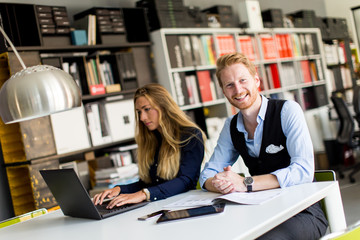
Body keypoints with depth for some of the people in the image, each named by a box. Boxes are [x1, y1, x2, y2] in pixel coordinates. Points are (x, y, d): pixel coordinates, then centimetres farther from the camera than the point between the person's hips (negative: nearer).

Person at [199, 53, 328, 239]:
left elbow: (303, 170, -21)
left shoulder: (288, 111, -10)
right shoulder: (230, 126, 8)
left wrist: (246, 183, -26)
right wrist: (219, 184, -17)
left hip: (303, 211, -4)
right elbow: (207, 175, 8)